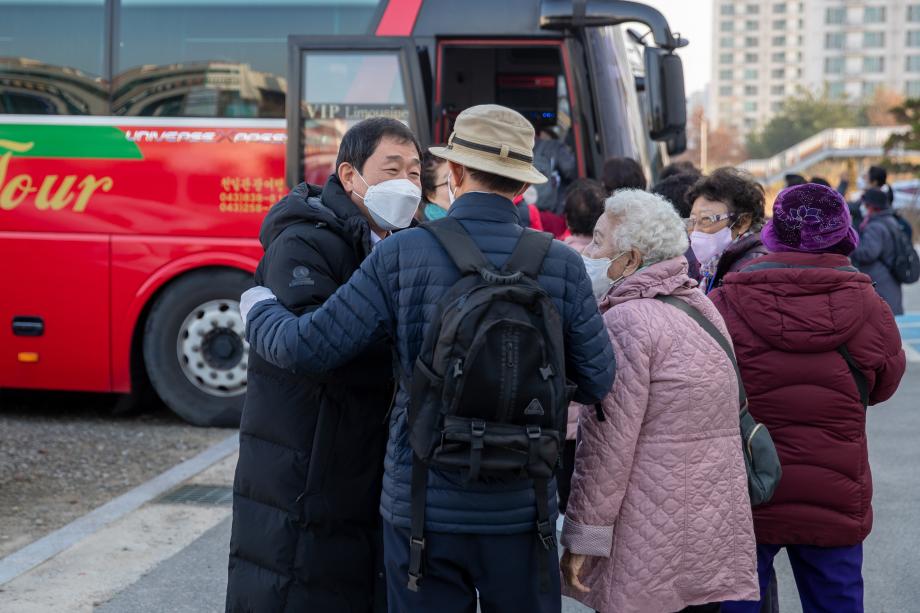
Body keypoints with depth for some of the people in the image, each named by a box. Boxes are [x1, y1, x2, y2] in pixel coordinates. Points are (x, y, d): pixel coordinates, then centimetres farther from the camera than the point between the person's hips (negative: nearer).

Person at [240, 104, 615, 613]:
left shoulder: (401, 256, -9)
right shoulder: (562, 266, -6)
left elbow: (306, 346, -7)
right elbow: (597, 382, 0)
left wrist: (257, 307, 13)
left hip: (421, 508, -1)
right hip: (521, 510, 1)